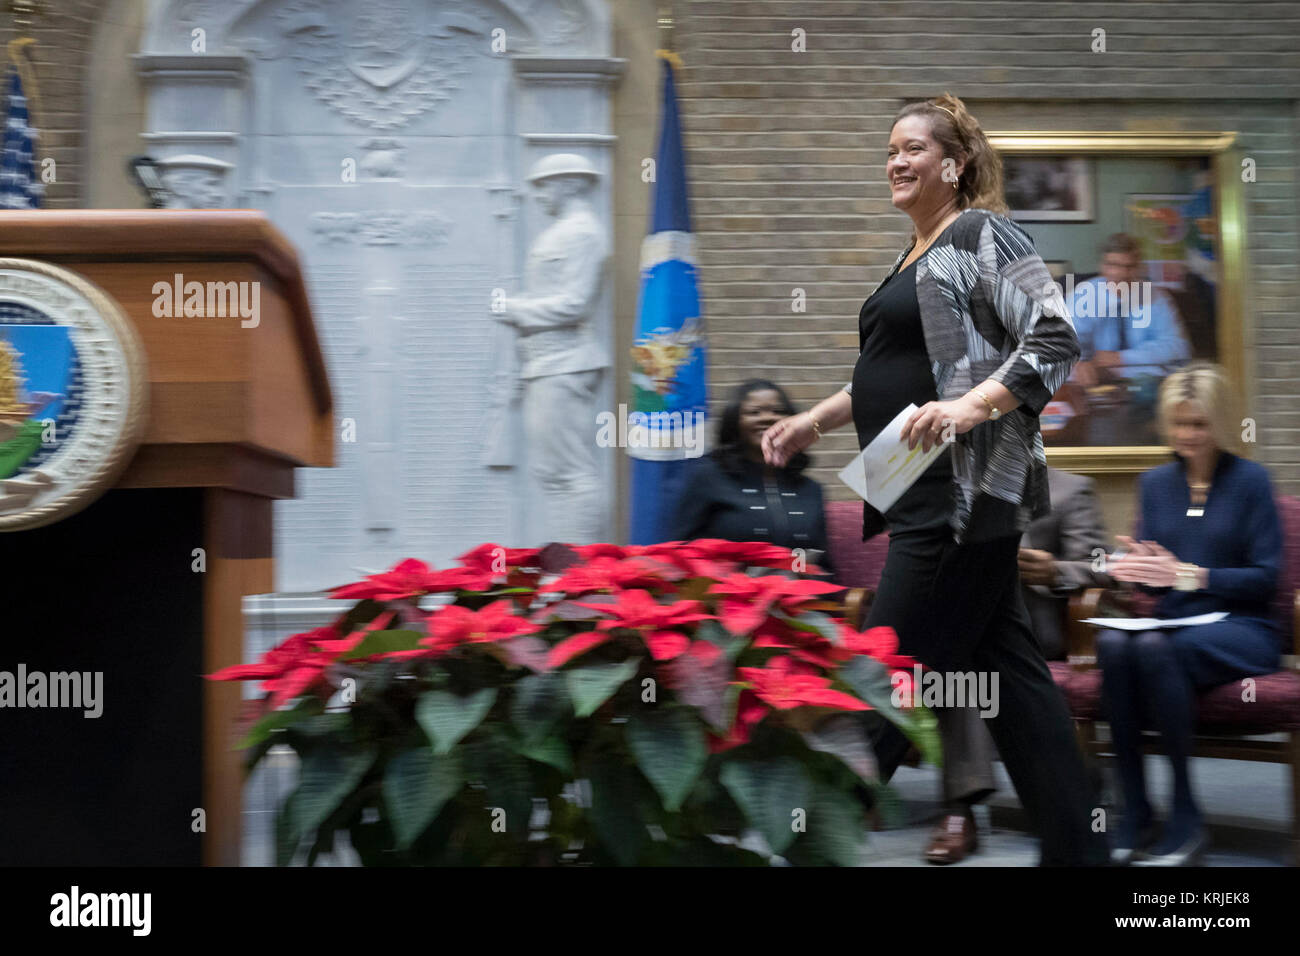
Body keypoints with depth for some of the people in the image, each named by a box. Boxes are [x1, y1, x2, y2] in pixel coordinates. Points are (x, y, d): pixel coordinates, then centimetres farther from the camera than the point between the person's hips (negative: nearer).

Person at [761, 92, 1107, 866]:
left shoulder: (983, 236, -6)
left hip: (963, 493, -10)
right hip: (928, 499, 10)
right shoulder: (913, 259, 21)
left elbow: (1056, 342, -16)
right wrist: (816, 421, 18)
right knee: (1009, 672, 11)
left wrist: (971, 405, -28)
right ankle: (1077, 848, 18)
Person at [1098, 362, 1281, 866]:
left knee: (1156, 647, -36)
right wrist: (1137, 566, -10)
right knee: (1112, 643, -32)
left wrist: (1191, 574, -17)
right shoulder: (1155, 482, 14)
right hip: (1174, 623, 4)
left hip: (1242, 631, -4)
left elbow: (1266, 577, -5)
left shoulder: (1250, 479, 1)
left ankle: (1186, 819, -25)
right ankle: (1135, 818, -28)